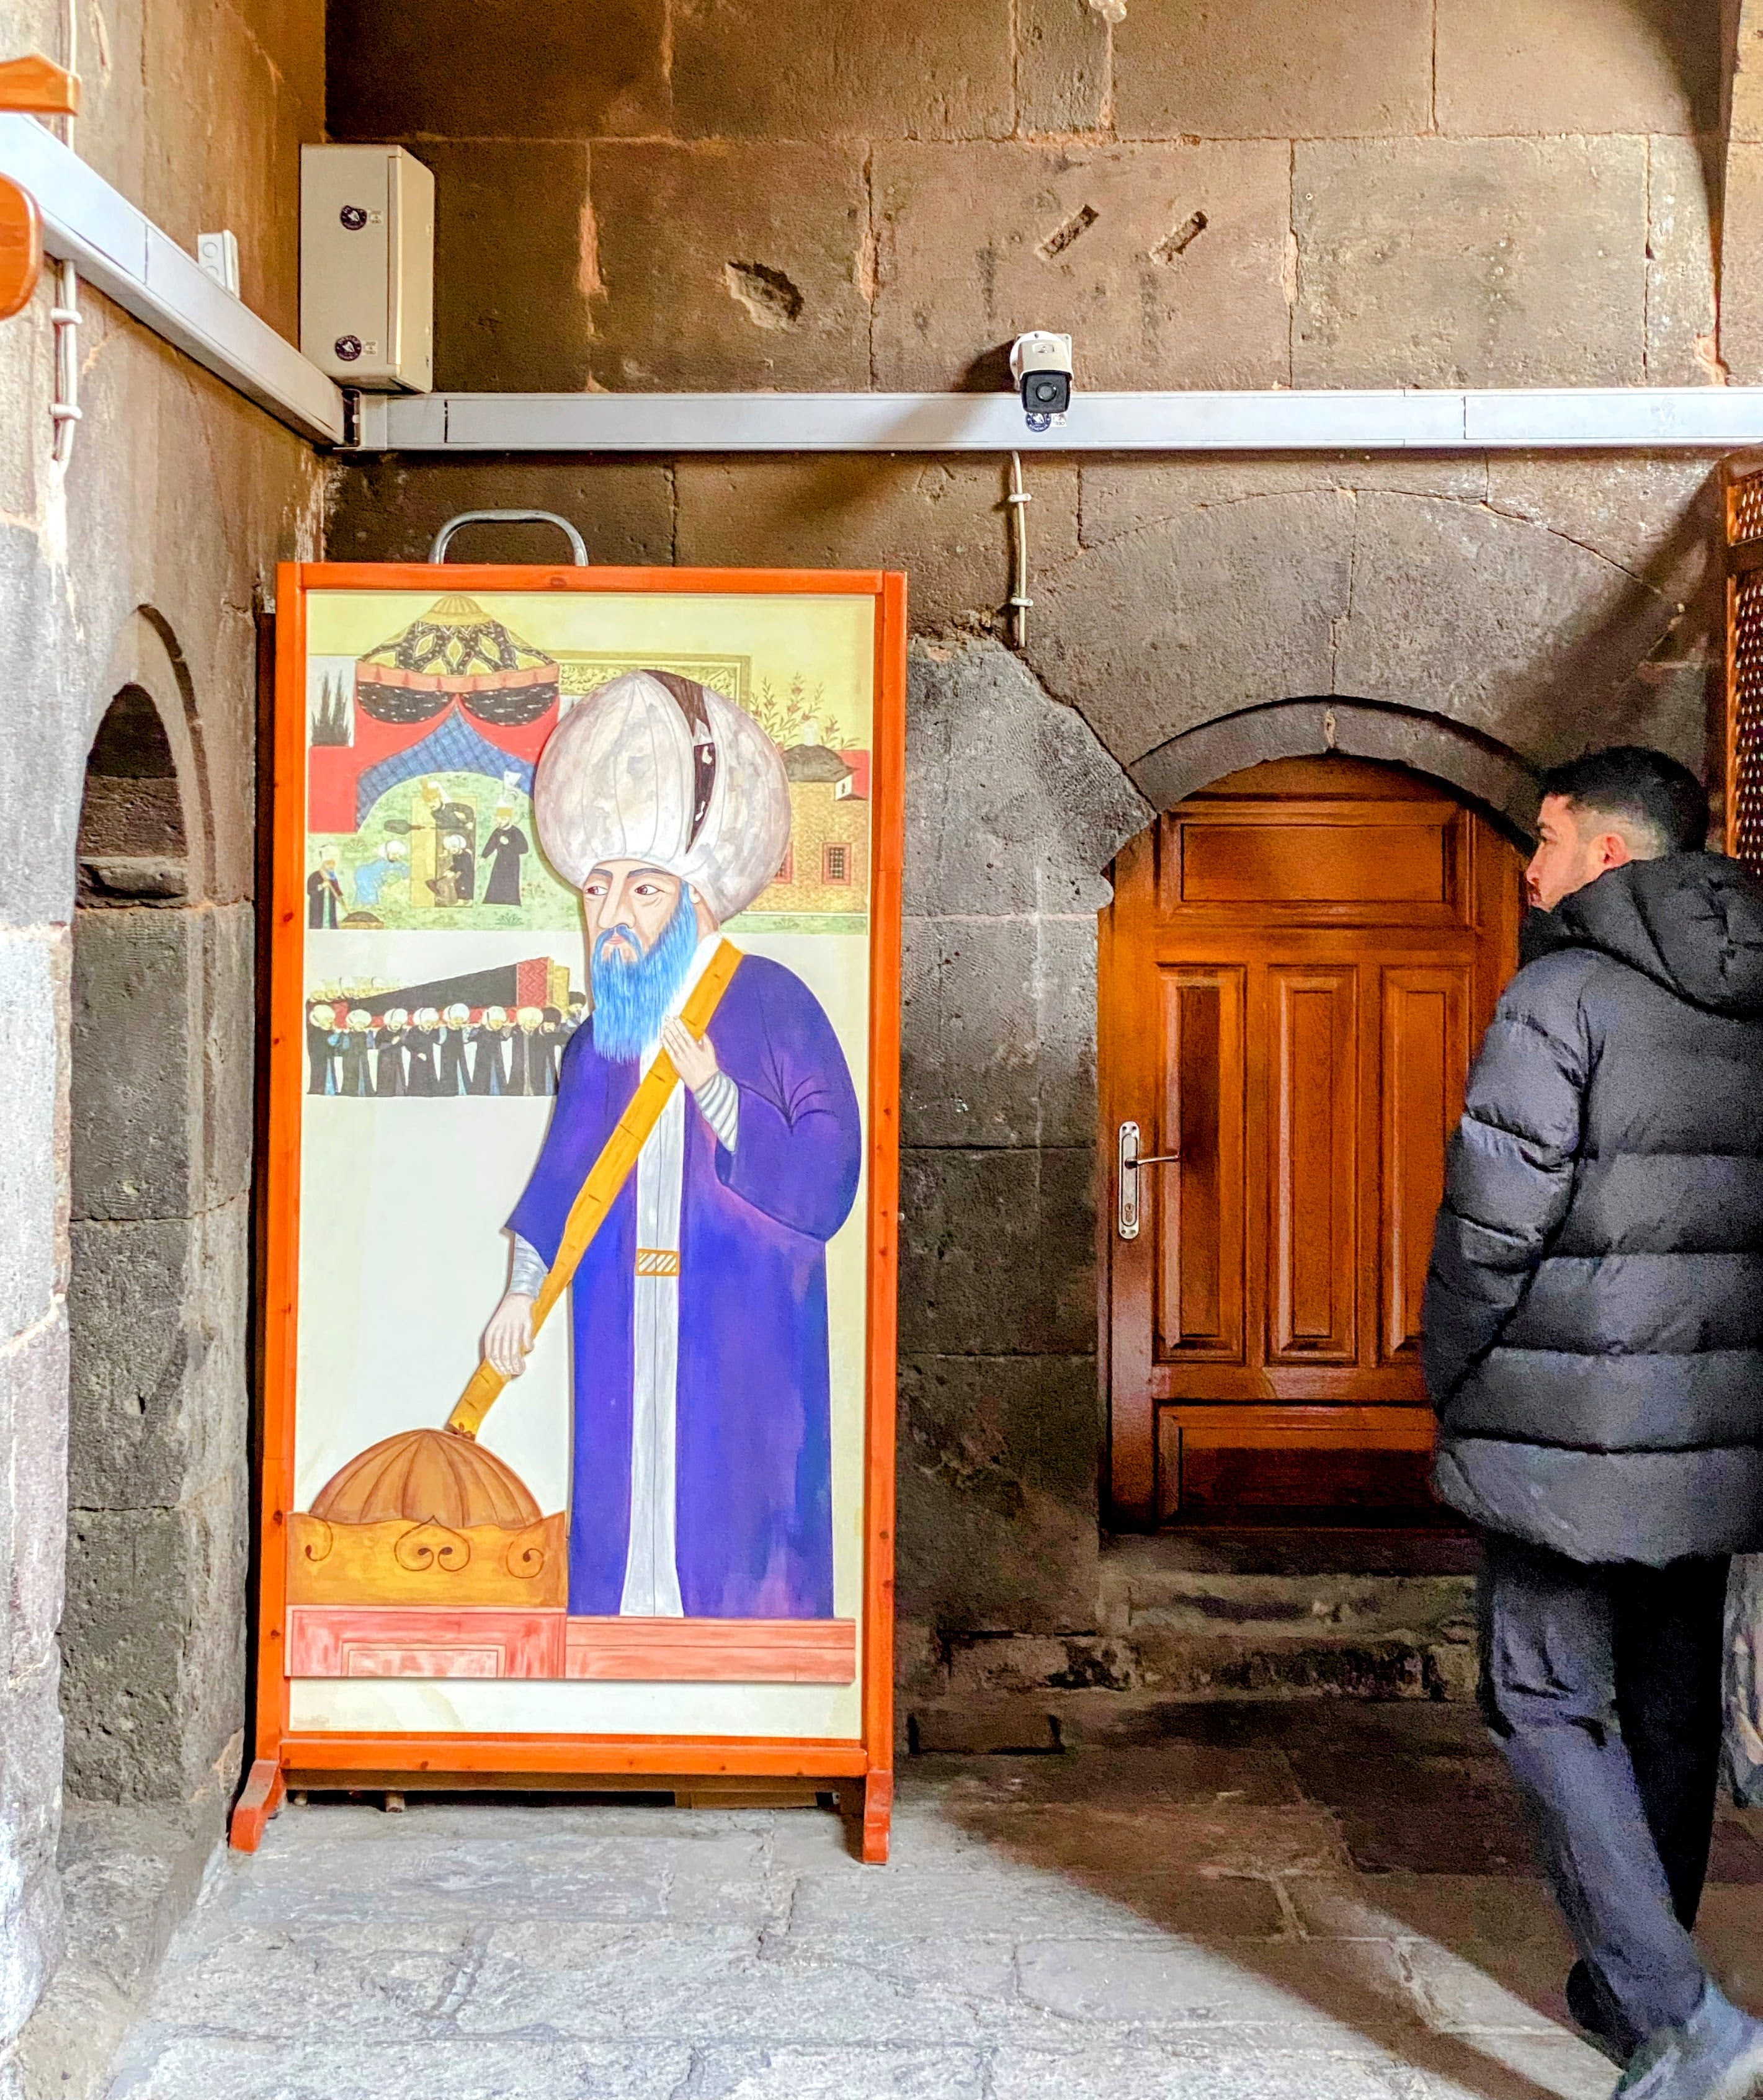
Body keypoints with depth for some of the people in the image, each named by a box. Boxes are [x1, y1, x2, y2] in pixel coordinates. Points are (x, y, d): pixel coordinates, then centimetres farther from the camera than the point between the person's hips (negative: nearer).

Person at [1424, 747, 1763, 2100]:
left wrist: (1450, 1374, -2)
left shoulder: (1563, 996, -12)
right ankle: (1638, 1986, 31)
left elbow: (1495, 1218, -16)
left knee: (1547, 1702, 1)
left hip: (1574, 1420, -7)